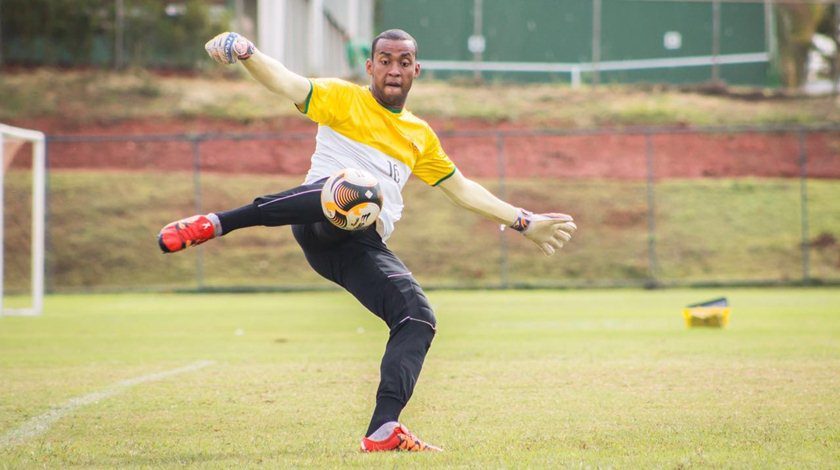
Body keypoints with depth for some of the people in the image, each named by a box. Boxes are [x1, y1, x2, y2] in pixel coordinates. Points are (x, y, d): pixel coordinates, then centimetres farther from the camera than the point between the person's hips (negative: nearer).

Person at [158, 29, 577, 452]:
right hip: (319, 223, -6)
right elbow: (286, 83, -5)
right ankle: (216, 224, -45)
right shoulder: (344, 98, 12)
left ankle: (383, 430, -24)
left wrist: (524, 223, 34)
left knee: (418, 318, -17)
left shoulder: (421, 136, 28)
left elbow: (463, 190, 37)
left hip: (363, 247, 6)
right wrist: (245, 53, -26)